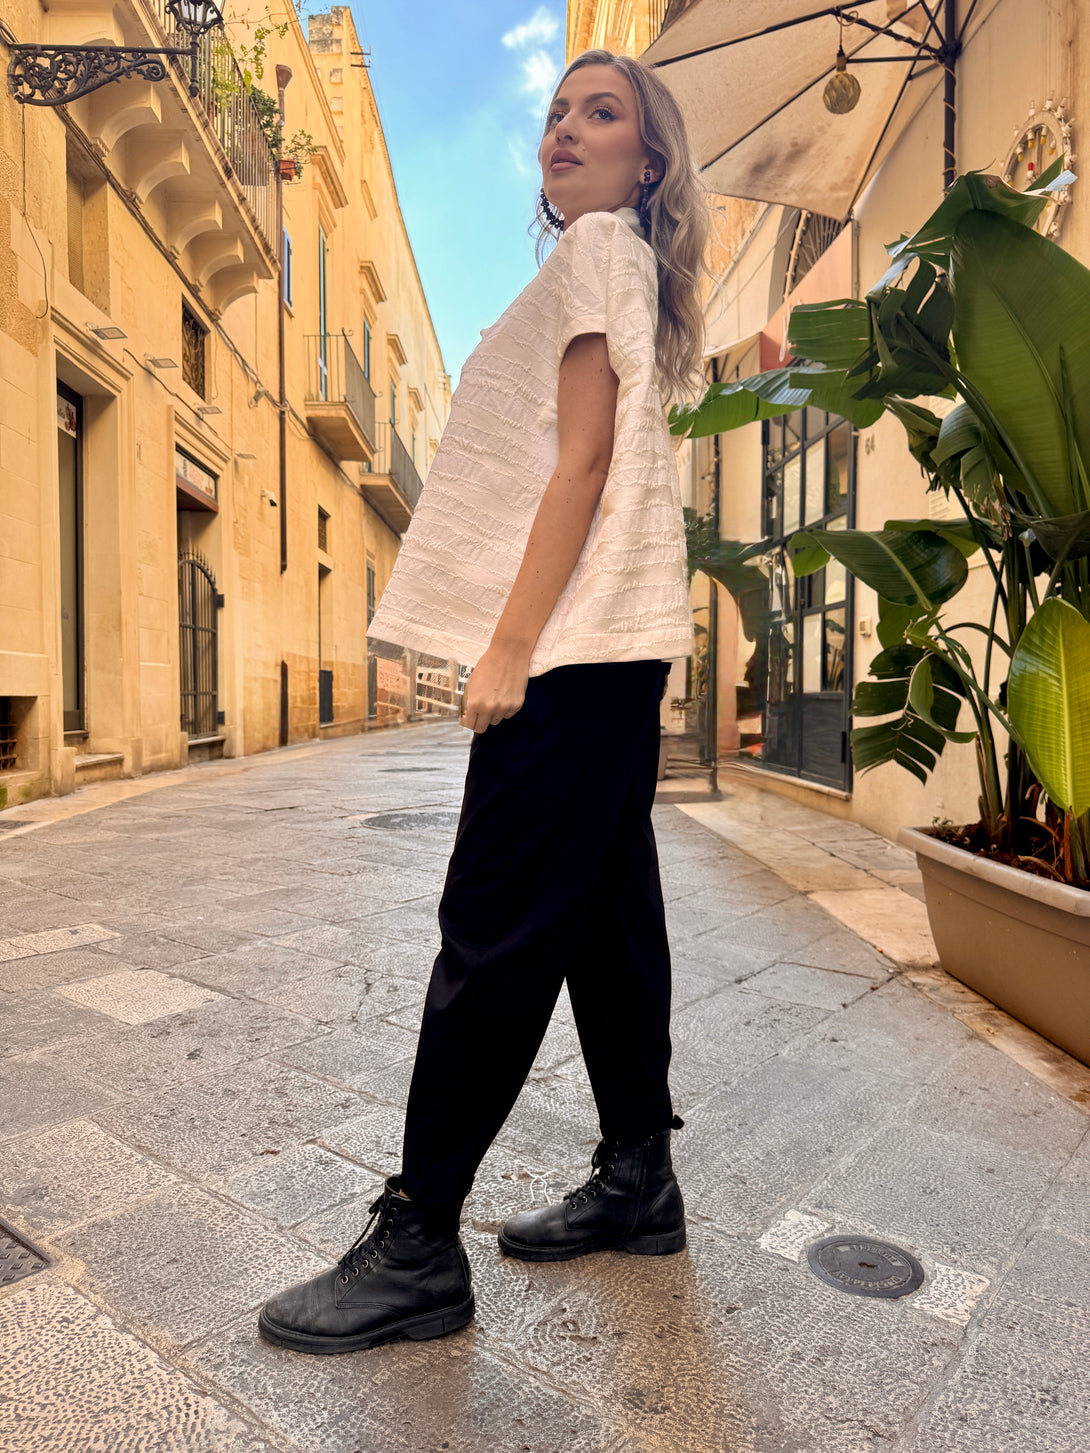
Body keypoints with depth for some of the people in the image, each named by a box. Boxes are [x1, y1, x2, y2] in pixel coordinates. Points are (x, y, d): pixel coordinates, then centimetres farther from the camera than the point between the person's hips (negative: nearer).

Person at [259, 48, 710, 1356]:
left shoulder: (597, 248, 2)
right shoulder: (622, 266, 29)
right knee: (606, 913, 10)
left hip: (577, 635, -10)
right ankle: (637, 1182, 22)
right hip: (612, 638, 10)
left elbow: (583, 459, -12)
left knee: (492, 930, -9)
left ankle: (414, 1249, 2)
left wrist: (509, 648, -17)